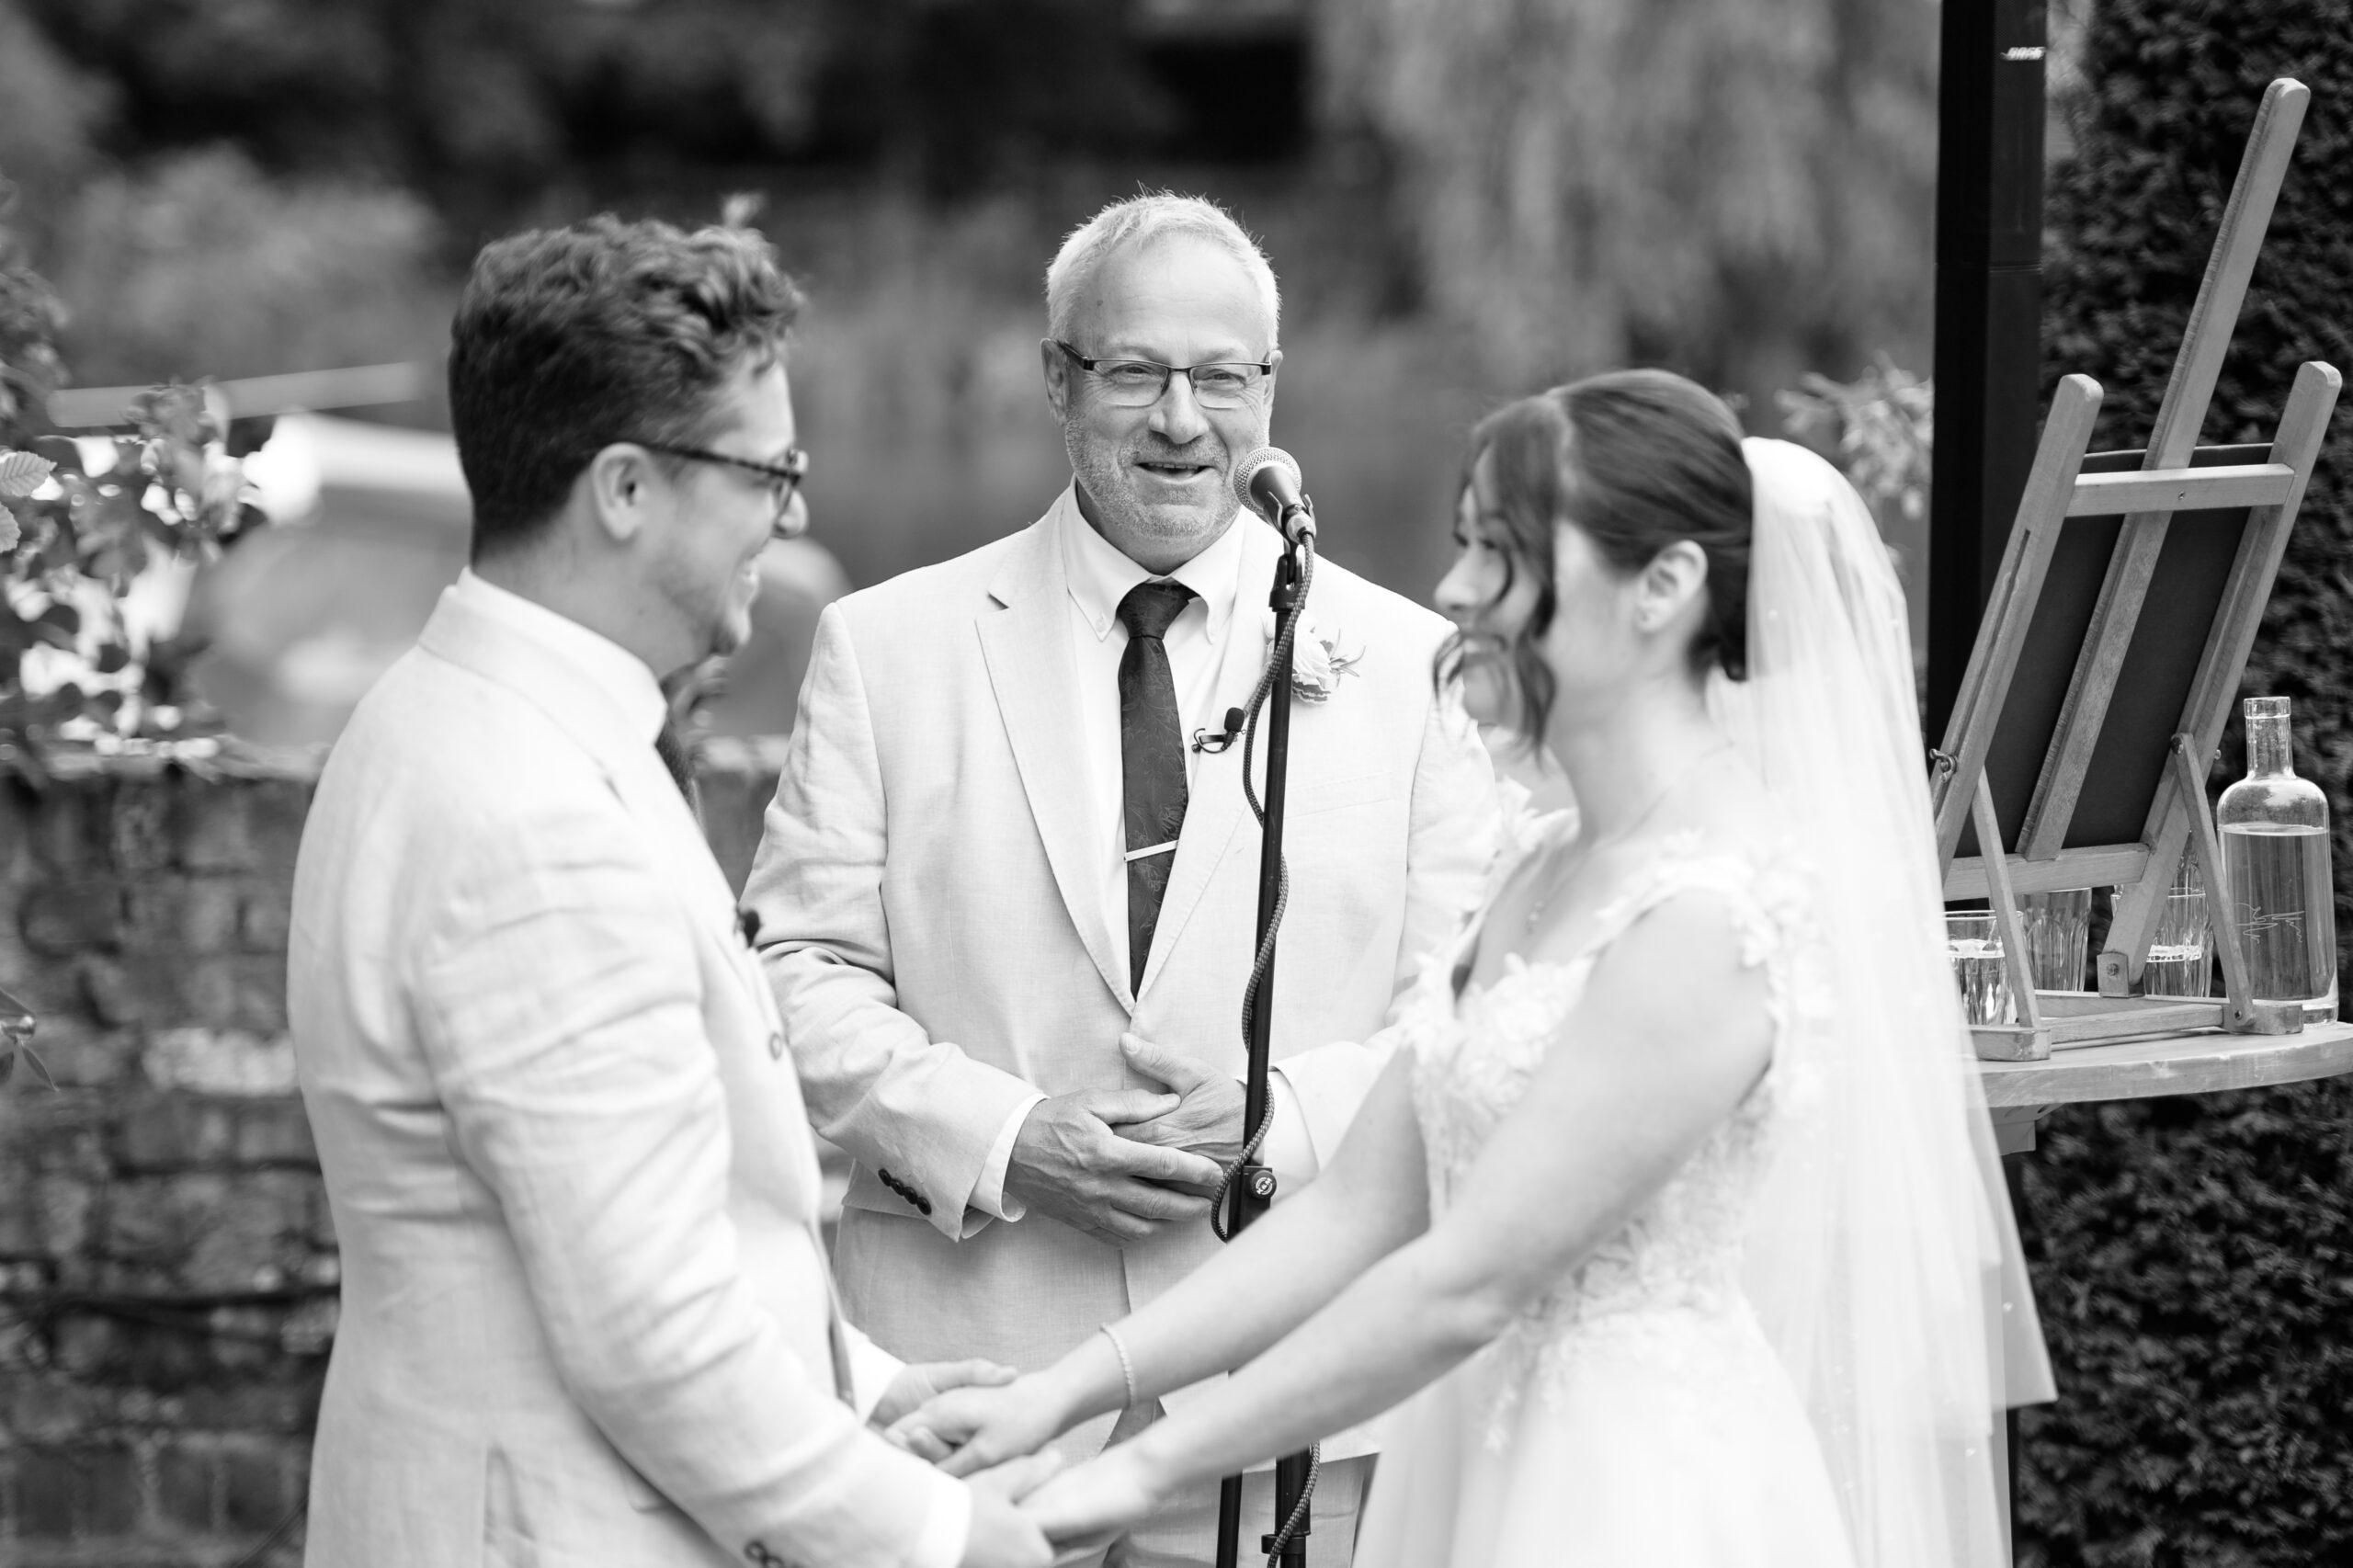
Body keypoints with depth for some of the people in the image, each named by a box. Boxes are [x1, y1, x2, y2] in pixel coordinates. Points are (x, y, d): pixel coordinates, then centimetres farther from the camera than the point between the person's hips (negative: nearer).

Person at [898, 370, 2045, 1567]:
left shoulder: (1711, 916, -18)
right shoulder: (1552, 873, 10)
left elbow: (1466, 1280, -19)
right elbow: (1361, 1208, 8)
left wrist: (1144, 1470, -16)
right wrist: (1065, 1393, -1)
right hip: (1484, 1466, 8)